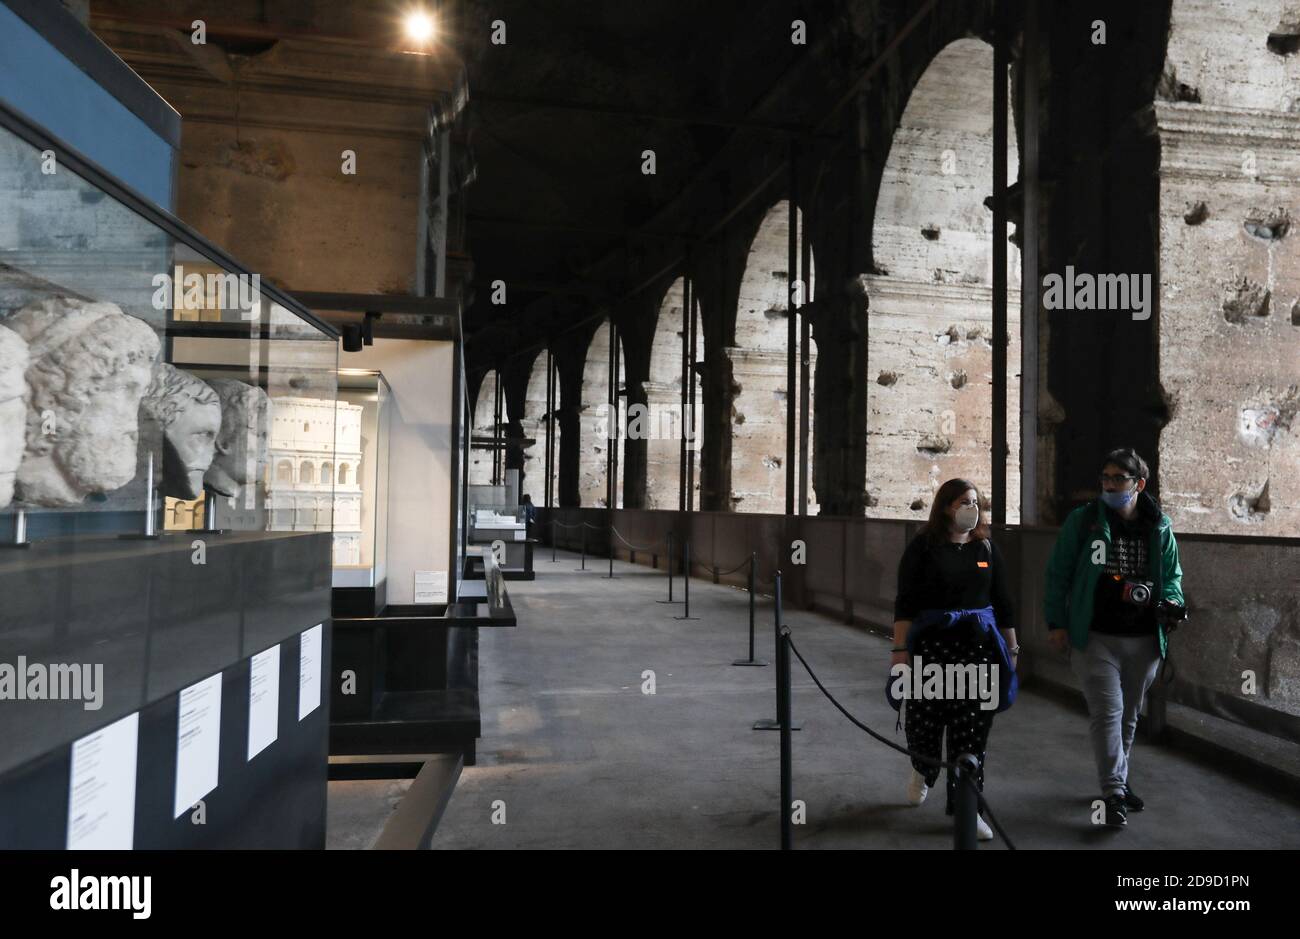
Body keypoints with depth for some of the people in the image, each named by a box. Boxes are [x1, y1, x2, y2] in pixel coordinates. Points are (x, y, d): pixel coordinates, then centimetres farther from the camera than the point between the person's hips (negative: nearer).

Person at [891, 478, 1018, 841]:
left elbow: (1002, 603, 12)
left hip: (978, 647, 3)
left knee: (971, 728, 0)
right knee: (924, 719, 4)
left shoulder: (987, 548, 8)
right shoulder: (923, 548, -3)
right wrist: (901, 650, -11)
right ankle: (923, 771, 37)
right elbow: (905, 603, -5)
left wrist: (1011, 649, 12)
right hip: (932, 645, -2)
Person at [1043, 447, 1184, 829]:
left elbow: (1172, 572, 15)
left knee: (1129, 715, 17)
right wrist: (1057, 622, -8)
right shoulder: (1082, 521, -6)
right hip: (1096, 637, -4)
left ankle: (1118, 780, 33)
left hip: (1144, 640, 4)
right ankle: (1114, 792, -3)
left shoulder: (1159, 526, 3)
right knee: (1107, 711, -10)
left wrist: (1171, 599, -7)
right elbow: (1058, 573, -3)